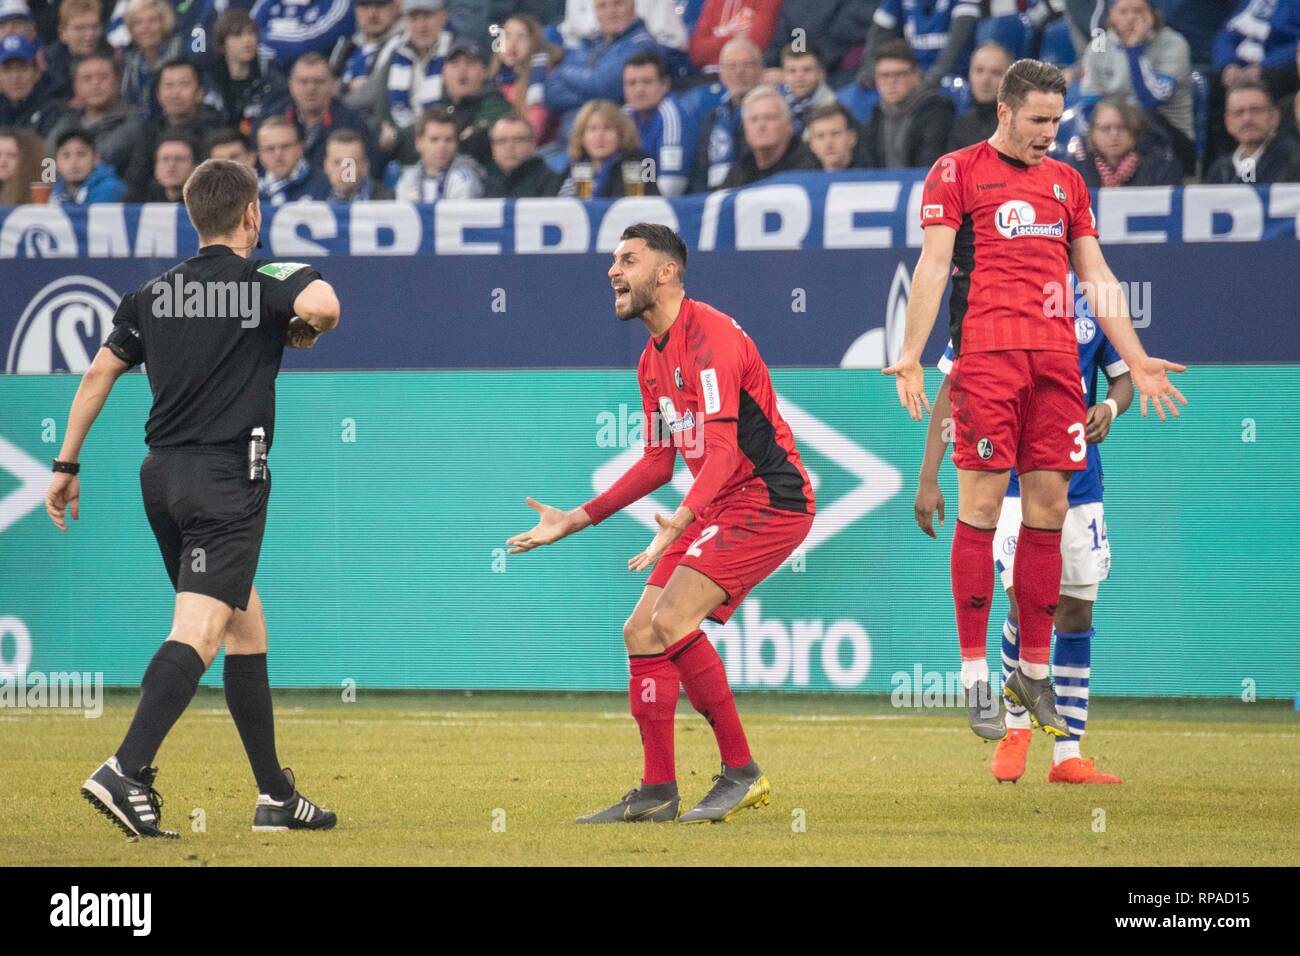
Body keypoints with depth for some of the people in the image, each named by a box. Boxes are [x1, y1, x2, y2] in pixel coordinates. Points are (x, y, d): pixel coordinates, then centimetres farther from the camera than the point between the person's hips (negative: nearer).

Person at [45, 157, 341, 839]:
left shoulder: (154, 294, 13)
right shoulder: (266, 280, -4)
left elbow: (97, 375, 12)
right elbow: (321, 306, -25)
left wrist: (67, 464, 18)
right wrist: (305, 331, -1)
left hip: (162, 476, 7)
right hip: (226, 480, -7)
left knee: (246, 626, 16)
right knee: (197, 633, -15)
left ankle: (275, 795, 18)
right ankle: (126, 772, -32)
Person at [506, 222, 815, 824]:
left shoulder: (708, 333, -16)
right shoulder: (653, 358, 15)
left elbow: (723, 447, -26)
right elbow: (660, 461, 22)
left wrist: (681, 522, -40)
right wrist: (574, 521, 20)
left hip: (768, 498, -10)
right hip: (721, 507, 10)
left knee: (671, 622, -22)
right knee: (641, 633, 5)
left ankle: (740, 774, -13)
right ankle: (657, 792, 11)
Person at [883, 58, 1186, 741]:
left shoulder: (1066, 182, 20)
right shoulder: (957, 171, 5)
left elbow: (1097, 277, 22)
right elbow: (934, 263, -2)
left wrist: (1135, 361, 18)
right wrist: (911, 356, -11)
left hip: (1056, 358, 5)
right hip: (985, 354, -5)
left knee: (1048, 508, 2)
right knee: (981, 505, -8)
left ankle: (1034, 672, 9)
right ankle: (975, 678, -6)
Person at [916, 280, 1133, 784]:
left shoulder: (1093, 302, 2)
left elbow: (1123, 379, 12)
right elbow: (951, 393, 0)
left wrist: (1109, 408, -12)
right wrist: (928, 479, -5)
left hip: (1079, 485, 3)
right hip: (1010, 482, -3)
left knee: (1076, 617, 4)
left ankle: (1067, 756, 13)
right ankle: (1016, 725, 10)